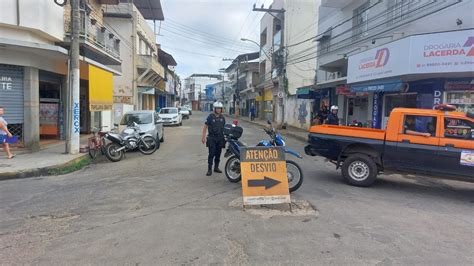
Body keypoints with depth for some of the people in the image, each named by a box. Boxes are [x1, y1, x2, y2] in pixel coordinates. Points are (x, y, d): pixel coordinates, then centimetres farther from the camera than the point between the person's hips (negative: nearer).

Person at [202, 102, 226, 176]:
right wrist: (203, 137, -8)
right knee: (211, 154, -8)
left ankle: (216, 168, 23)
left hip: (220, 138, 5)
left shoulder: (222, 117, 9)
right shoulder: (210, 117, -5)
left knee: (218, 154, 10)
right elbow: (205, 127, -3)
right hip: (212, 138, -5)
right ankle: (209, 170, -3)